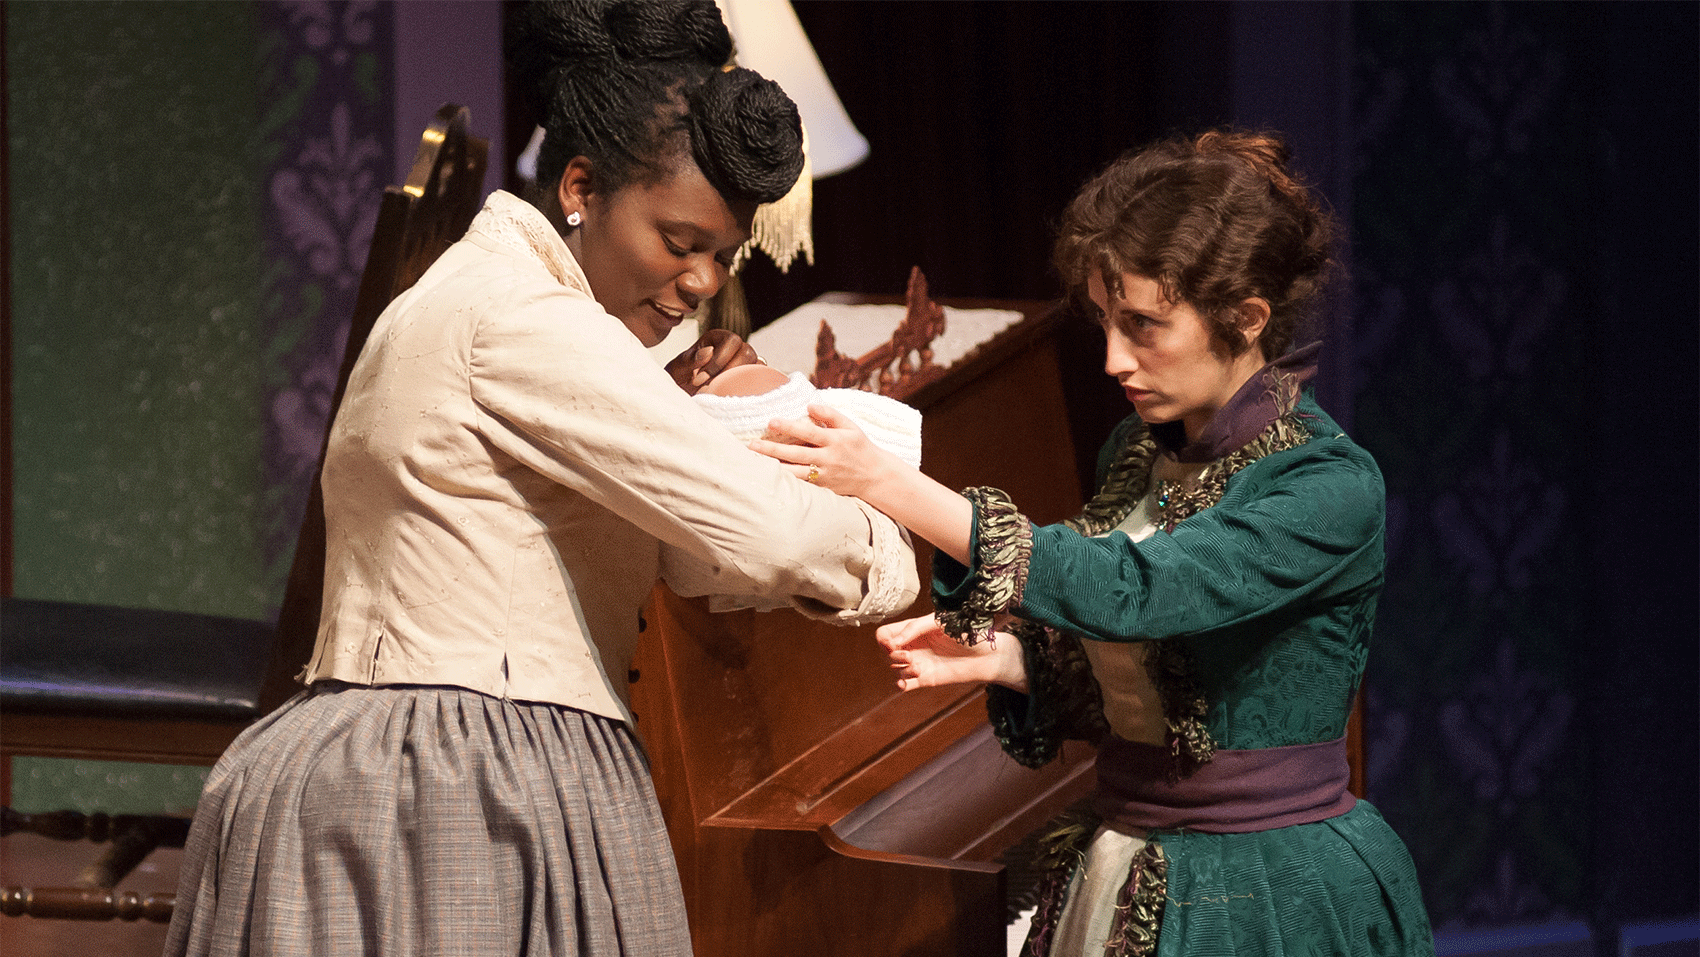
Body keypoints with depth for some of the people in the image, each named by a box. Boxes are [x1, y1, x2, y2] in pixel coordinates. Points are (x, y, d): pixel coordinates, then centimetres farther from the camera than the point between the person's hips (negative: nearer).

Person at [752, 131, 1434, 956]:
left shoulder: (1334, 489, -18)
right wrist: (1002, 658, -9)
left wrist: (895, 488, -33)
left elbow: (1132, 590, -30)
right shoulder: (1137, 453, 6)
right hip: (1125, 879, 7)